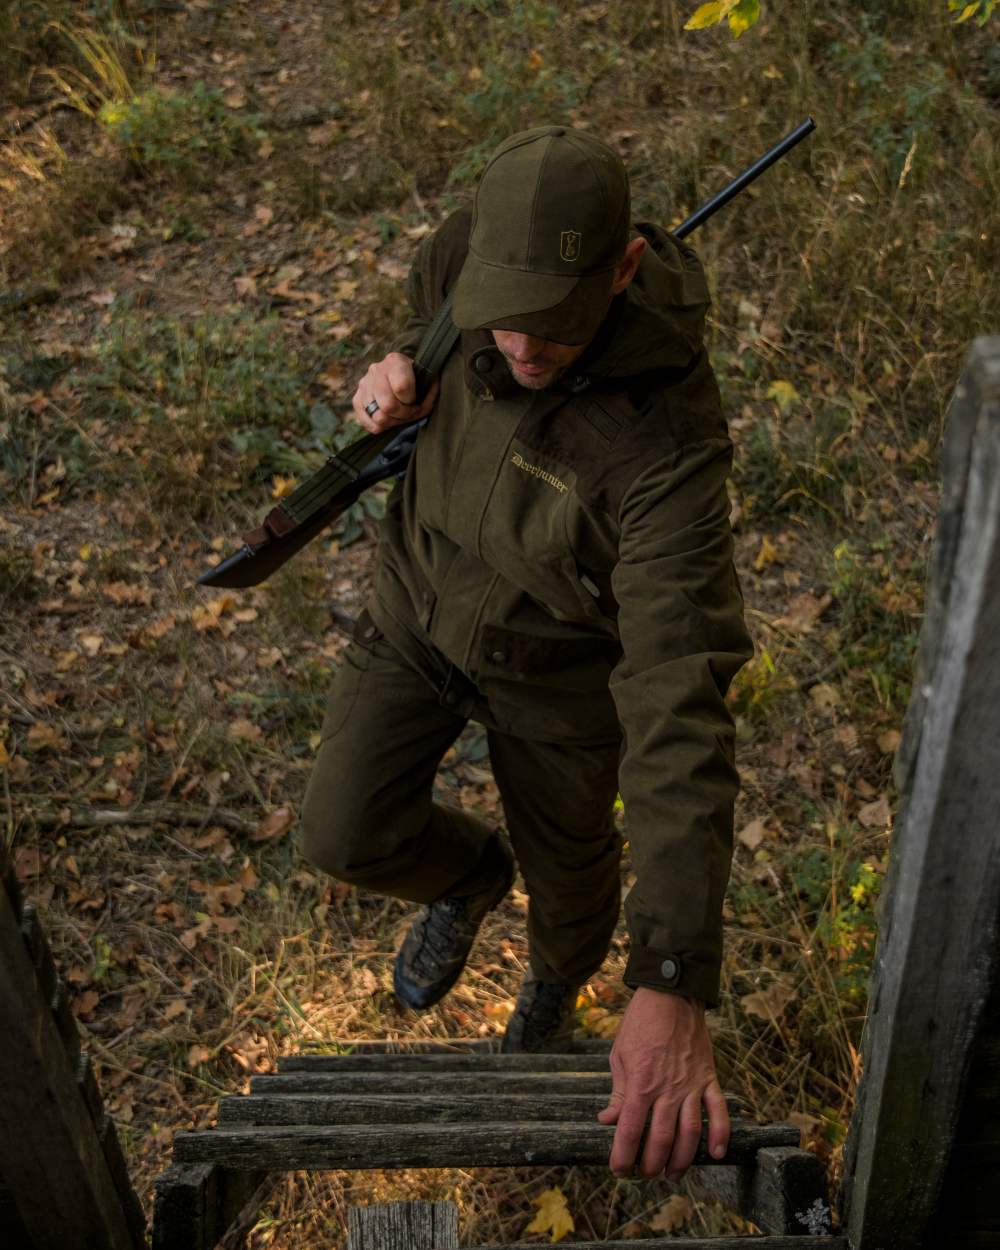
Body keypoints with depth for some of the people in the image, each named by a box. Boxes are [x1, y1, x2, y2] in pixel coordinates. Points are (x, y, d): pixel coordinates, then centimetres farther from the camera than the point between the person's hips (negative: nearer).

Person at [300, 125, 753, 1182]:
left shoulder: (664, 438, -41)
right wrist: (406, 362, -21)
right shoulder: (478, 245, -24)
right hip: (423, 596, 4)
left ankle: (554, 983, 59)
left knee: (565, 864, 20)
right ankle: (468, 874, 33)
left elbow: (680, 704, -47)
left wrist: (673, 987, -52)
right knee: (347, 836, -5)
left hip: (560, 659, -3)